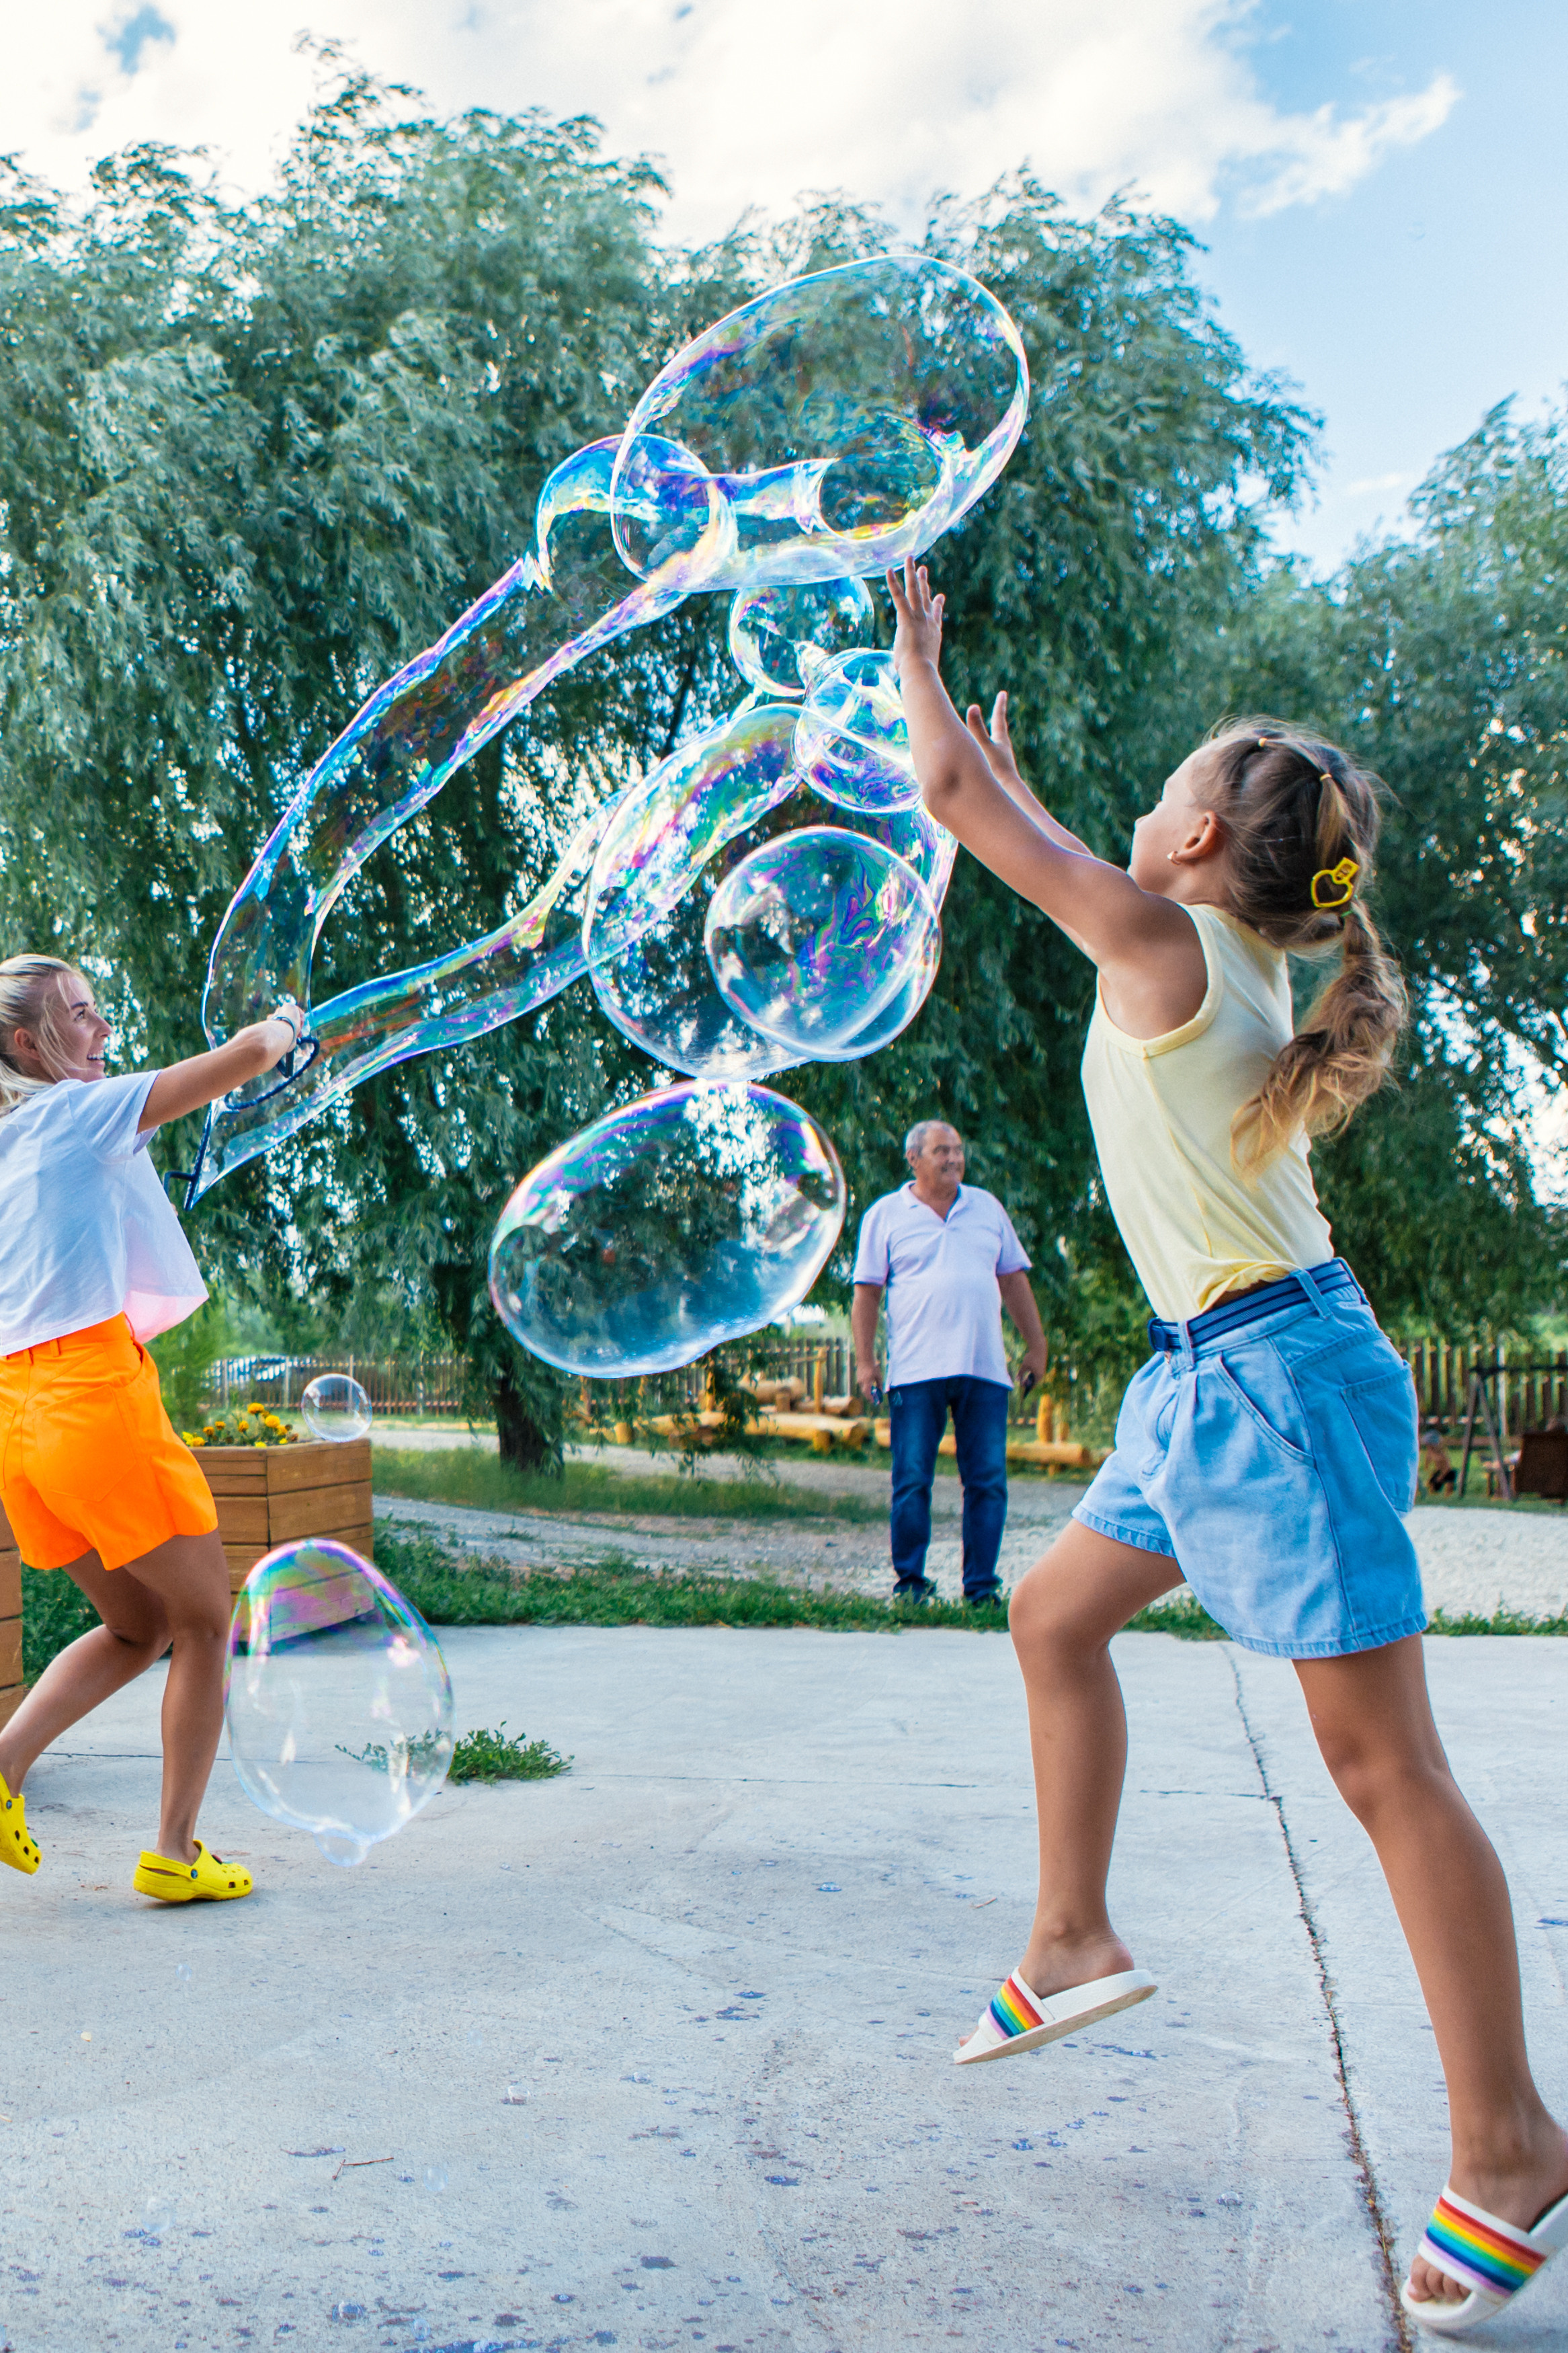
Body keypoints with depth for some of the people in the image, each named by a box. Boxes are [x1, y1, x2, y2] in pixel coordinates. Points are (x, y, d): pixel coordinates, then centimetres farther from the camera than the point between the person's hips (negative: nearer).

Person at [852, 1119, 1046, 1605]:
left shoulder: (987, 1207, 17)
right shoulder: (886, 1215, 7)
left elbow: (1014, 1279, 20)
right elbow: (866, 1292, 5)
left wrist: (1036, 1345, 16)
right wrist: (864, 1360, -3)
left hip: (985, 1368, 3)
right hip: (916, 1371, -3)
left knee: (988, 1481, 1)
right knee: (912, 1481, -2)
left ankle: (981, 1585, 8)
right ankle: (910, 1581, 8)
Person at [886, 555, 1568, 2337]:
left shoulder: (1161, 937, -12)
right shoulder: (1237, 960, 12)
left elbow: (950, 792, -4)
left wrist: (918, 649, 11)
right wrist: (1013, 780, 38)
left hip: (1276, 1371, -10)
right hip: (1218, 1378, 10)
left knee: (1382, 1759, -4)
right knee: (1055, 1615, 19)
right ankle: (1073, 1941, 30)